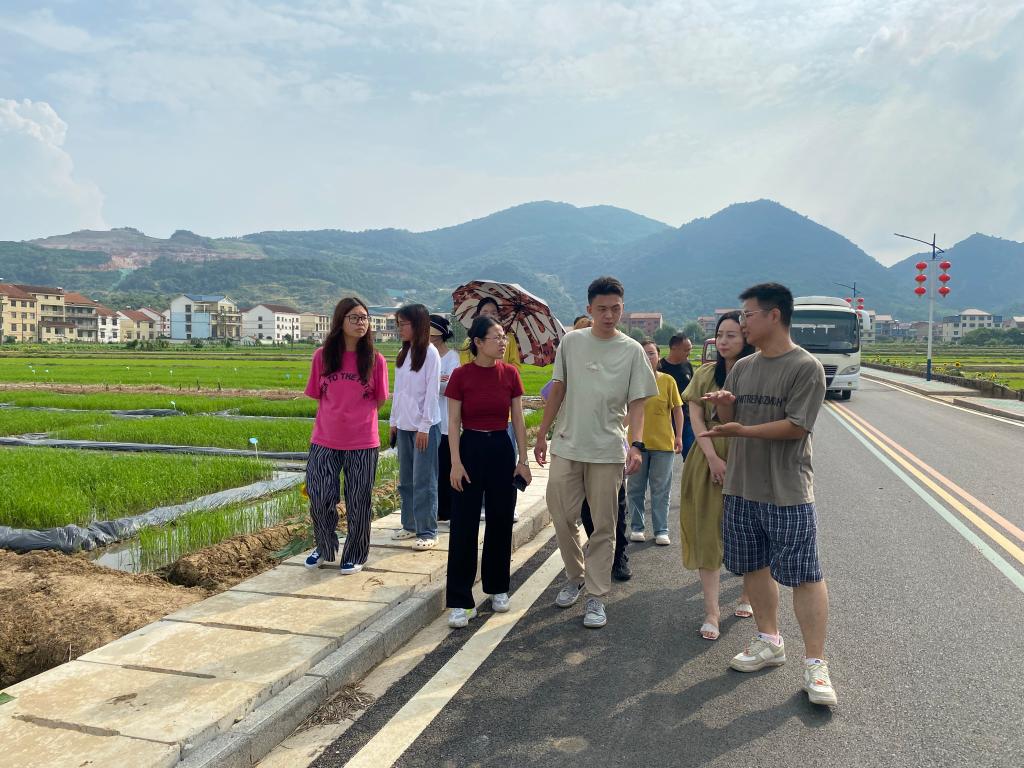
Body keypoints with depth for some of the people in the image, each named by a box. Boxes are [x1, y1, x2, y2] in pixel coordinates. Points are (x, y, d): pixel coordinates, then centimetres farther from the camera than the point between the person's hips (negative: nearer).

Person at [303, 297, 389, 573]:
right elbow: (318, 396, 9)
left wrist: (357, 416, 6)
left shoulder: (375, 360, -4)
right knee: (319, 498, 4)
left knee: (358, 503, 8)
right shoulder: (322, 356, -1)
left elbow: (379, 399, 6)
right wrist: (337, 416, 9)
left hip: (363, 442, -1)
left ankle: (355, 556, 27)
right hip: (325, 440, 1)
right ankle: (324, 548, 31)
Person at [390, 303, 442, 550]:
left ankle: (427, 531, 4)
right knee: (406, 479, 13)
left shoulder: (430, 354, -10)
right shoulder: (403, 354, 11)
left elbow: (432, 392, -13)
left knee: (423, 481, -3)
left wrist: (424, 427, -15)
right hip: (404, 425, 7)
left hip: (425, 426, -7)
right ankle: (410, 525, 24)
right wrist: (394, 421, 14)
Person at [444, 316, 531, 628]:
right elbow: (453, 422, -5)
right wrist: (456, 462, -10)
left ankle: (498, 589, 28)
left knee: (500, 521, 11)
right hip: (470, 447, -3)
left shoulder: (510, 373, 1)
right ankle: (461, 602, 4)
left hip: (501, 449, 3)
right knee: (464, 525, -2)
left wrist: (523, 459, 3)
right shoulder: (461, 375, -7)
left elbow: (518, 419, 5)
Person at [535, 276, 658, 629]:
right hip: (567, 446, 2)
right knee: (562, 516, 7)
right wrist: (542, 435, 10)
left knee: (603, 526, 4)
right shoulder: (571, 342, 3)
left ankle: (596, 596, 15)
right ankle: (575, 577, 30)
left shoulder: (632, 350, -2)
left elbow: (636, 402, -3)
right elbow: (558, 390, 9)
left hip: (608, 451, -2)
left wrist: (637, 444, -17)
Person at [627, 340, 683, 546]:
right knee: (636, 488, 9)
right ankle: (637, 527, 22)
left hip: (663, 442, 0)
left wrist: (679, 436, 1)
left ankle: (661, 530, 15)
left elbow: (677, 410, 5)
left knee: (661, 489, 6)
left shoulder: (667, 380, 0)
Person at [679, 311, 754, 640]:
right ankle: (711, 610, 7)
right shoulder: (705, 373, 4)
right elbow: (696, 418, -2)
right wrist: (713, 458, -12)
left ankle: (748, 594, 33)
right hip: (708, 460, 2)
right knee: (707, 532, 0)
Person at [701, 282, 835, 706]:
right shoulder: (743, 367, 10)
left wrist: (742, 430, -22)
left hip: (787, 492, -7)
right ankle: (769, 642, 32)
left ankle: (815, 664, 9)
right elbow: (727, 420, 11)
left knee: (804, 575, -2)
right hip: (741, 486, 7)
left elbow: (796, 426, -17)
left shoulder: (806, 366, -10)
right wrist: (724, 404, -10)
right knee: (753, 566, 15)